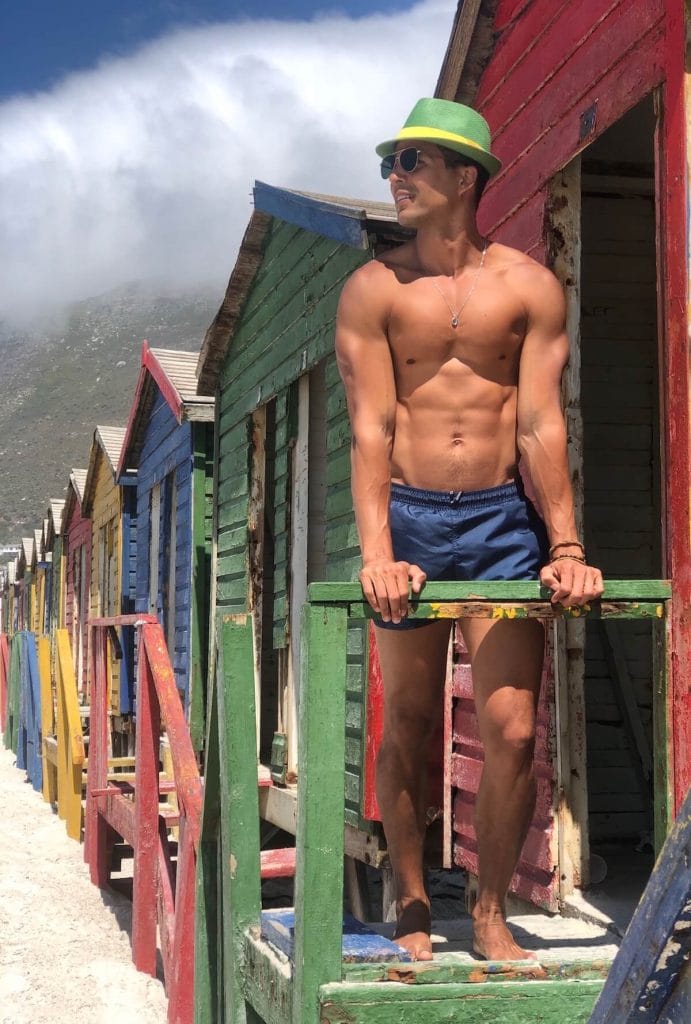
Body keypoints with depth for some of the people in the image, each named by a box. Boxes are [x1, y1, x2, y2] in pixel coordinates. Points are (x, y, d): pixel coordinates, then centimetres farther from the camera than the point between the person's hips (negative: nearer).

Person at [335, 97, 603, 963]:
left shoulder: (529, 287, 2)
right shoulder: (373, 290, 1)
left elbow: (543, 426, -2)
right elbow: (371, 429, -7)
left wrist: (566, 548, -10)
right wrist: (377, 555, -17)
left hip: (503, 518, 0)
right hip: (410, 517, 0)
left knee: (511, 731, -5)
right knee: (408, 728, 7)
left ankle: (490, 912, 11)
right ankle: (412, 905, 21)